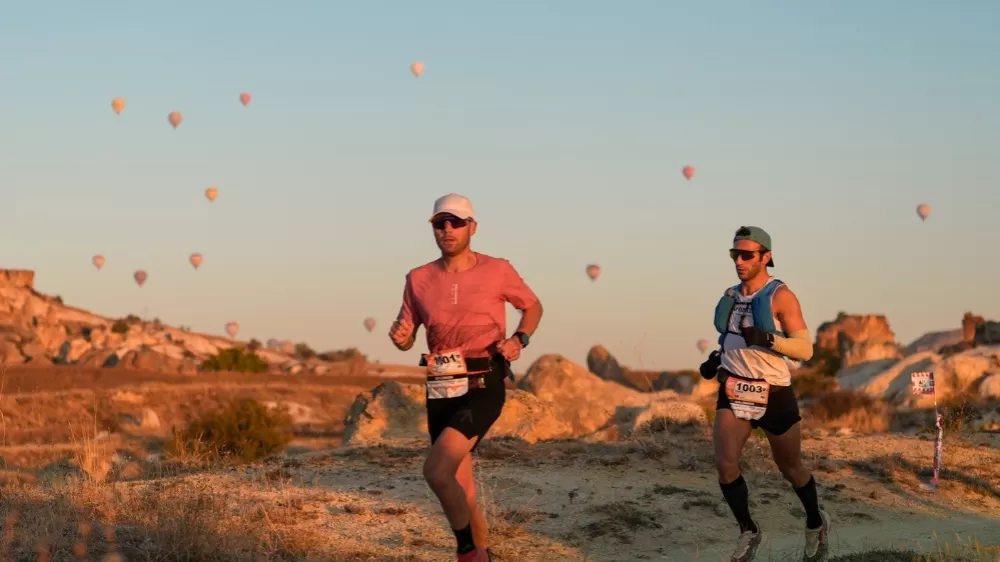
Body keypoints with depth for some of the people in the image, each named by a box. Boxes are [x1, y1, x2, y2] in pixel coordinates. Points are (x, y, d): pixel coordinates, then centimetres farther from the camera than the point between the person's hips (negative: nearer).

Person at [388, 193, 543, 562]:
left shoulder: (497, 271, -2)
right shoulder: (419, 279, 5)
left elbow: (533, 306, 14)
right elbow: (407, 338, 13)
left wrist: (519, 339, -5)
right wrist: (399, 337, -11)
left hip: (484, 387, -4)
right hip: (441, 390, 4)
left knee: (436, 471, -23)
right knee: (460, 489, 10)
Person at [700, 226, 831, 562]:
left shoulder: (781, 296, -11)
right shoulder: (731, 296, 7)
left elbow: (805, 350, -16)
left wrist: (768, 339, -30)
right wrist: (717, 358, 6)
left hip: (774, 395, -4)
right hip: (734, 391, 4)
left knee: (791, 469, 13)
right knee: (725, 463, -16)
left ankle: (816, 524, 40)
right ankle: (748, 531, 4)